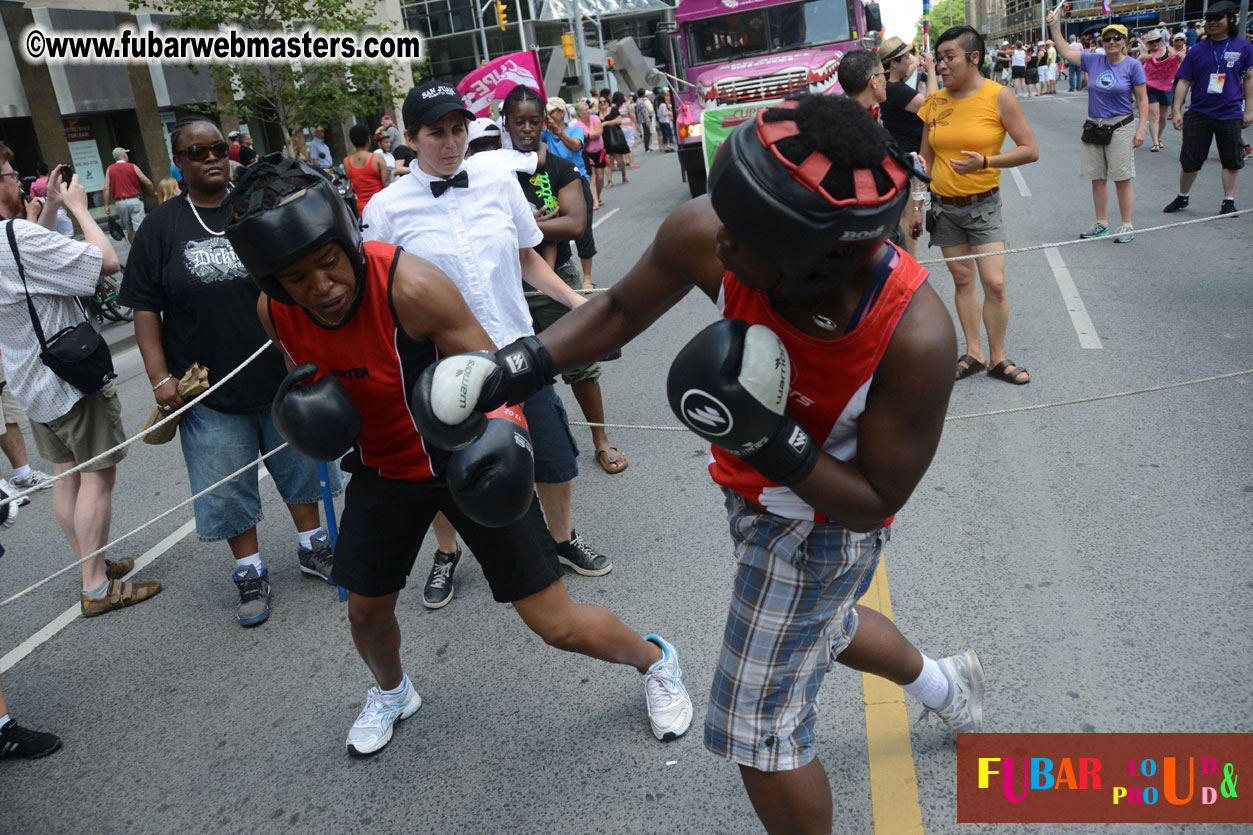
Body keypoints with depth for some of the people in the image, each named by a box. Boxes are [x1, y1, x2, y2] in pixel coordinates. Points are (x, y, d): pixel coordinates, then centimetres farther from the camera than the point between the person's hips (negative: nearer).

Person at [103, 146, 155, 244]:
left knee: (129, 230, 11)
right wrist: (154, 192, 17)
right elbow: (147, 182, -2)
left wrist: (106, 205, 3)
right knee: (139, 227, -7)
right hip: (135, 200, -3)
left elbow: (106, 188, -1)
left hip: (120, 202, 3)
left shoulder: (110, 169, 6)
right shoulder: (133, 167, 0)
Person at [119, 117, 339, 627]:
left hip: (284, 377, 2)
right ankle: (250, 573, 25)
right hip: (210, 391, -1)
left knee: (302, 468, 15)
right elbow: (145, 308, -1)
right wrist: (160, 378, -9)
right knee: (229, 488, 8)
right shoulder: (161, 228, 0)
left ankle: (313, 548, 35)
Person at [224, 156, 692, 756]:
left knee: (557, 625, -3)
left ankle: (654, 660, 28)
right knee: (366, 612, 19)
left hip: (465, 459, -5)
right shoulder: (275, 313, -13)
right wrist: (307, 408, -16)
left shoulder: (410, 285, -32)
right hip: (384, 465, 5)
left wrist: (503, 433, -45)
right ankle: (391, 693, 56)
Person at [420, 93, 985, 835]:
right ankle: (948, 686, 65)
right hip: (762, 495, 6)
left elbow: (874, 502, -25)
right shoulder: (703, 235, -28)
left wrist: (769, 439, -40)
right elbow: (621, 312, -7)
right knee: (818, 626, 34)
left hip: (819, 526, -6)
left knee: (761, 734, 5)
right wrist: (514, 369, -16)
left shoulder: (916, 338, -38)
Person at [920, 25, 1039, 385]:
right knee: (962, 280, 10)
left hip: (982, 205, -3)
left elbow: (1030, 150, -8)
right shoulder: (935, 102, 2)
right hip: (943, 206, 3)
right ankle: (973, 353, 20)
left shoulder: (999, 97, -8)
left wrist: (984, 161, -21)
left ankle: (998, 359, 8)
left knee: (994, 283, -7)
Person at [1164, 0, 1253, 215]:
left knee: (1232, 161, 4)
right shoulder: (1197, 51, 3)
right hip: (1198, 114, 1)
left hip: (1230, 115, -1)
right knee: (1190, 160, 6)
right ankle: (1182, 197, 24)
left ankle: (1229, 201, 14)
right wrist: (1177, 110, -3)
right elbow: (1184, 82, 4)